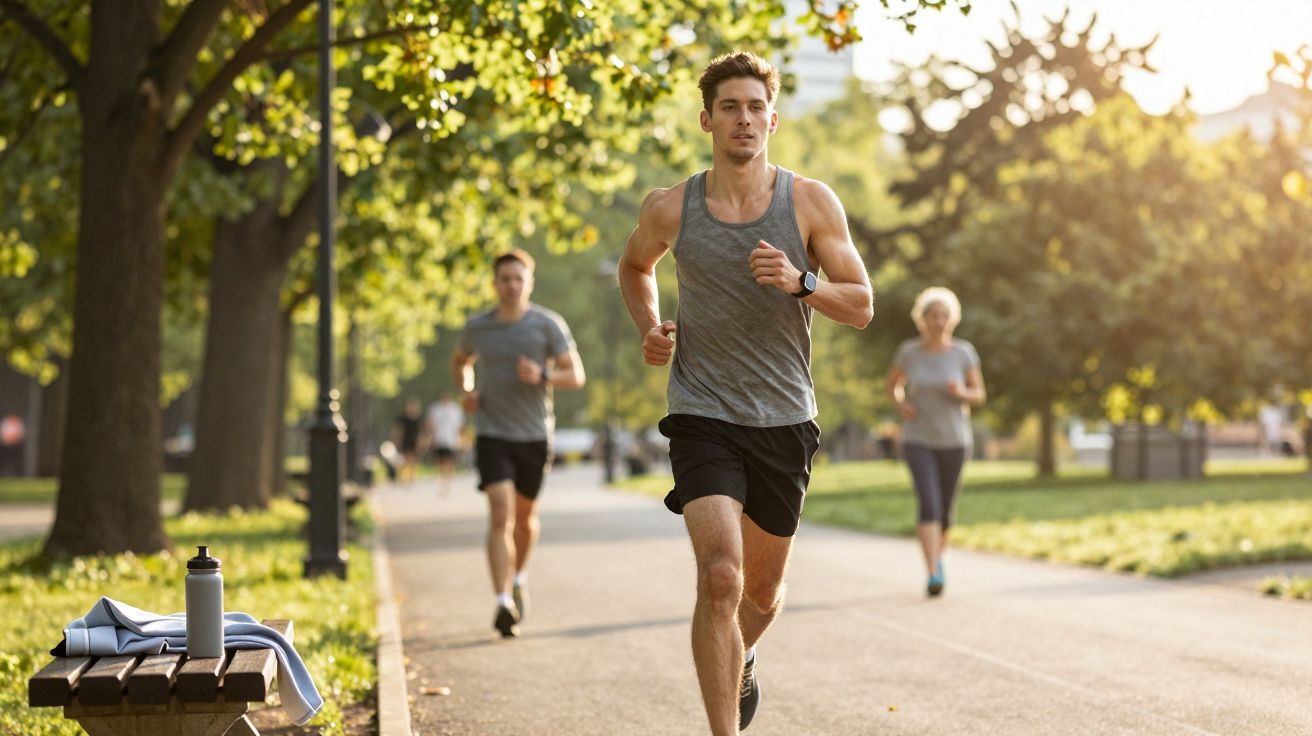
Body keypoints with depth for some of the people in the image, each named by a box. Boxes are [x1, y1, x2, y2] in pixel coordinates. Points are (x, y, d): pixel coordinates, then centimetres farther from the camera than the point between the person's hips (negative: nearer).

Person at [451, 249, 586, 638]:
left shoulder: (548, 324, -4)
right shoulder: (477, 327, 3)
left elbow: (576, 375, -4)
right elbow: (460, 361, 24)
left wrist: (542, 376, -24)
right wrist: (466, 391, 3)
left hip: (535, 437, 0)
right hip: (492, 435, 0)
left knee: (526, 514, 16)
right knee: (501, 515, -16)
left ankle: (519, 577, 44)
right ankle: (504, 604, -23)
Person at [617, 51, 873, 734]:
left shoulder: (811, 203, -3)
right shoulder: (670, 208, -3)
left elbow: (861, 306, -3)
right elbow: (634, 266, 20)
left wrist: (800, 283, -22)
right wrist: (648, 326, 1)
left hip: (784, 420, 2)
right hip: (703, 416, -2)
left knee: (761, 591, 16)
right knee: (720, 576, -21)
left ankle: (741, 660, 51)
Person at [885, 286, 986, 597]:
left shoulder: (963, 352, -5)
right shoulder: (908, 351, -4)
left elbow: (979, 395, 2)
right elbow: (893, 385, 12)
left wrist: (962, 393, -21)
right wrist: (900, 405, -10)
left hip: (954, 441, 1)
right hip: (918, 441, -1)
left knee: (945, 511, 12)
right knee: (929, 505, -21)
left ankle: (938, 556, 41)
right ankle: (933, 574, -26)